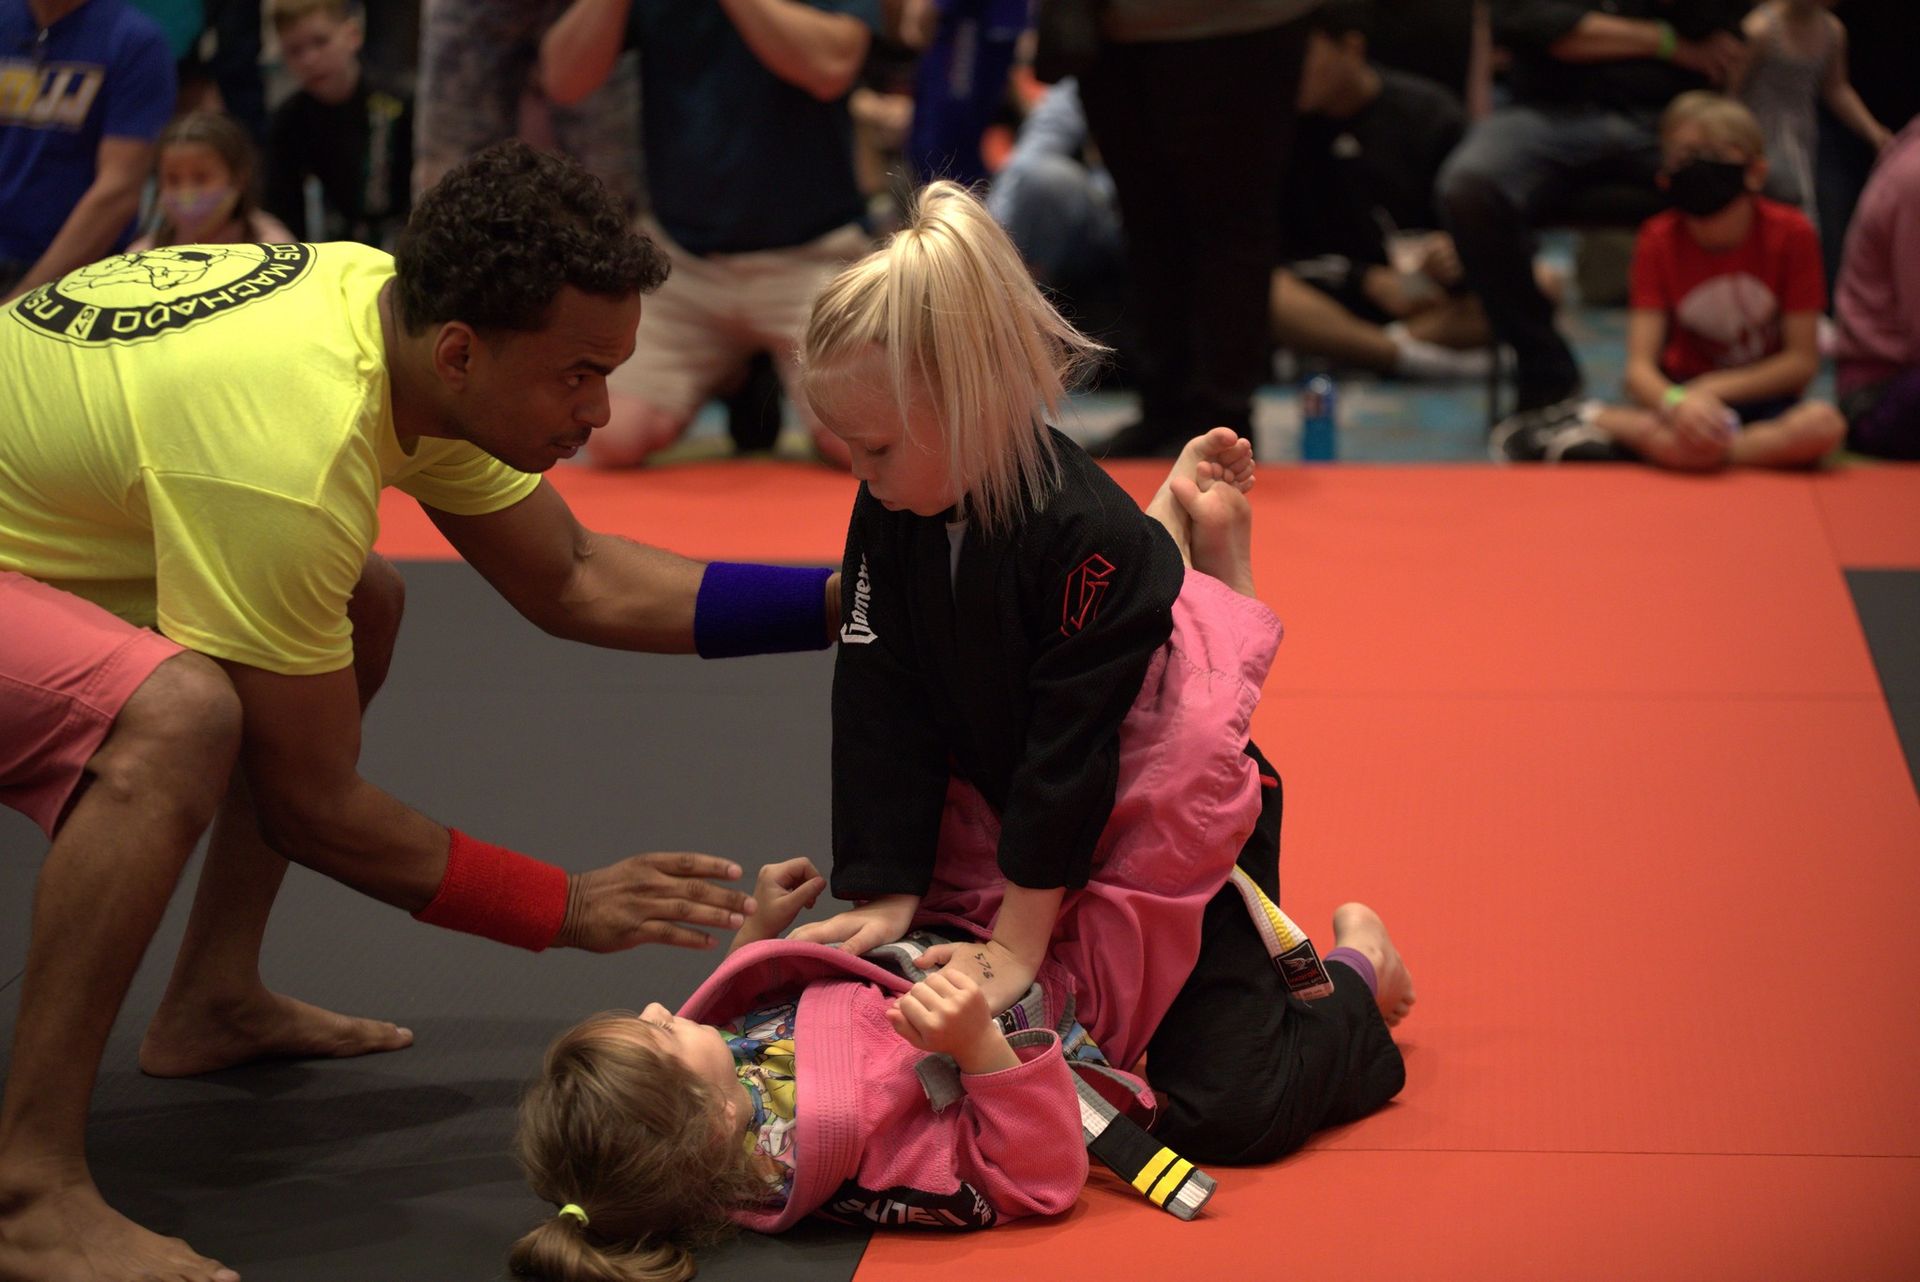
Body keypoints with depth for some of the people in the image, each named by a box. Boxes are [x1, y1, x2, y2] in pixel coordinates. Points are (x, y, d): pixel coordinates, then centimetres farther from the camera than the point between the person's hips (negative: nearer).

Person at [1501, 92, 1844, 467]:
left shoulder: (1791, 234, -10)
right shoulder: (1658, 241, -7)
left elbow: (1802, 360, -9)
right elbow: (1639, 368, -14)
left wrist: (1711, 389, -17)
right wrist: (1676, 402, -37)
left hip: (1766, 396, 3)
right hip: (1686, 390, -3)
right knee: (1699, 440, -40)